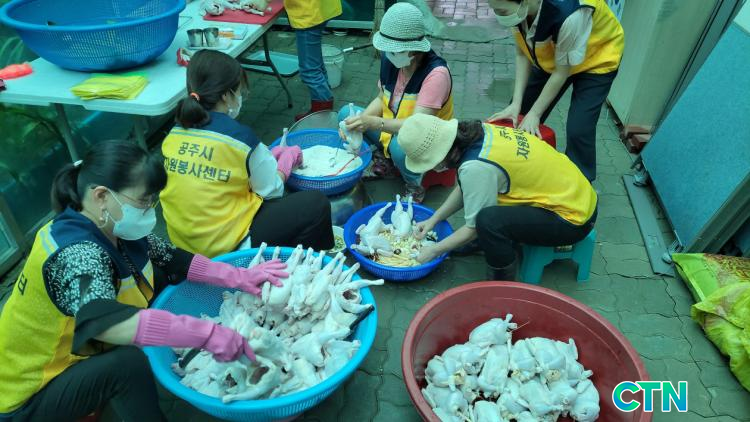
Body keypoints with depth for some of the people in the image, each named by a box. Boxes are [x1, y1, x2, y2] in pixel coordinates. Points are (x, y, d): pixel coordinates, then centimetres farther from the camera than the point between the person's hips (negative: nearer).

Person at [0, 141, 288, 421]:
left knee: (157, 279, 1)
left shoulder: (112, 229, -10)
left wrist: (239, 277, -14)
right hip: (30, 396, -8)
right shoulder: (79, 253, -35)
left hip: (74, 352, 8)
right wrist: (208, 333, -54)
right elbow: (101, 320, -53)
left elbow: (173, 260, -4)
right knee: (128, 362, -33)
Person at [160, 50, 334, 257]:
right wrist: (289, 156, 9)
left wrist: (271, 155, 12)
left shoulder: (175, 133, 0)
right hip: (229, 244, -7)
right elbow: (272, 190, -8)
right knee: (317, 203, 2)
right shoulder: (240, 135, -18)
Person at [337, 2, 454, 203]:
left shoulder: (436, 73, -30)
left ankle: (415, 187, -8)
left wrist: (373, 122, -46)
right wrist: (360, 121, -18)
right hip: (393, 129, 6)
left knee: (401, 144, -39)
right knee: (346, 114, -5)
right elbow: (381, 99, 2)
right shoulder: (390, 59, -11)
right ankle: (380, 161, 9)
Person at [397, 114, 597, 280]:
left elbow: (474, 227, -16)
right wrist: (434, 219, 8)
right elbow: (465, 187, 10)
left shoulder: (476, 166, -29)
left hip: (573, 216, -9)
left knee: (489, 221, -29)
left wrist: (434, 250, -5)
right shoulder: (476, 133, -4)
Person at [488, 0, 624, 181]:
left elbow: (562, 72, -27)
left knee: (578, 130, -14)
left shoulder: (569, 15, -41)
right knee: (521, 112, 7)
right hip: (550, 56, 6)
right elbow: (522, 54, -13)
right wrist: (516, 103, -18)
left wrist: (535, 114, -20)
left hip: (597, 59, -6)